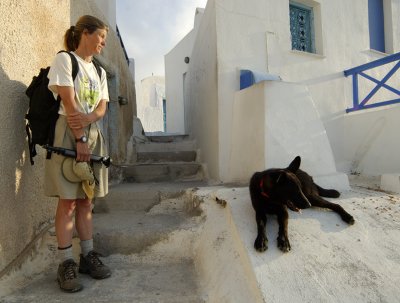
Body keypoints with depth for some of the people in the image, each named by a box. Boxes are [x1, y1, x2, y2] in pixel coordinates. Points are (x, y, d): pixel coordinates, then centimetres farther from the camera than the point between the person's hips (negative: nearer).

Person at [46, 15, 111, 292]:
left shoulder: (99, 72, 19)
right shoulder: (64, 59, 0)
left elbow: (102, 107, 8)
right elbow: (69, 102, -10)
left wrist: (88, 118, -14)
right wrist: (80, 139, -16)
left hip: (93, 134, 6)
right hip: (68, 133, -6)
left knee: (86, 200, 8)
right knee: (68, 200, -5)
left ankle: (88, 256, 16)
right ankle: (66, 264, 5)